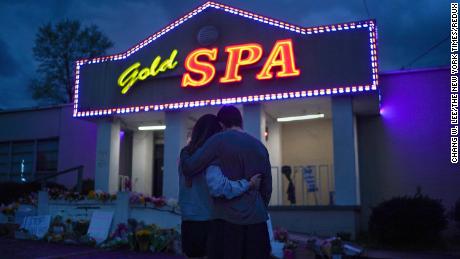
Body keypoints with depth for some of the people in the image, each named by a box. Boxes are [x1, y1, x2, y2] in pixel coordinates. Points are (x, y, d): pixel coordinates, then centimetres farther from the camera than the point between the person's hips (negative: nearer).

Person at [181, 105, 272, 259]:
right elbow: (267, 188, 15)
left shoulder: (219, 140, -4)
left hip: (228, 219, -4)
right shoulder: (260, 146, 12)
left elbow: (189, 168, -6)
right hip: (257, 220, 5)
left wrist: (185, 153, 14)